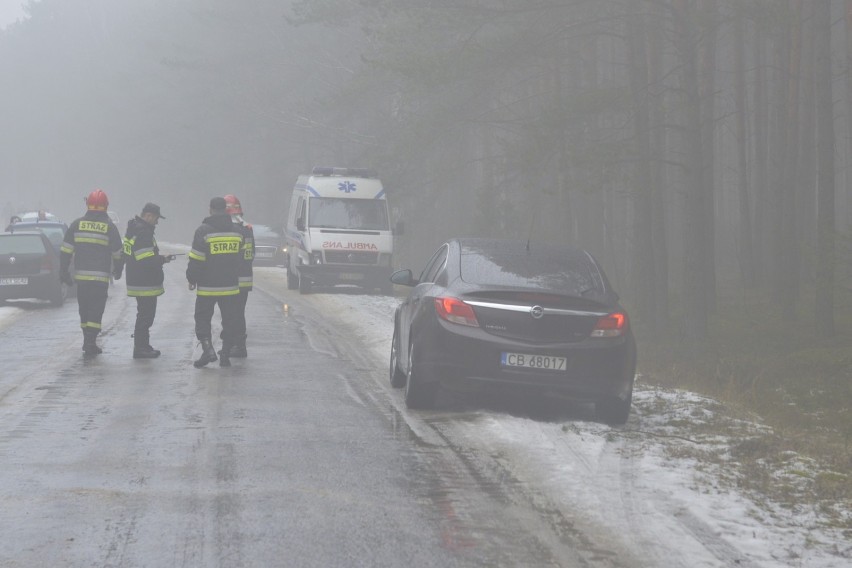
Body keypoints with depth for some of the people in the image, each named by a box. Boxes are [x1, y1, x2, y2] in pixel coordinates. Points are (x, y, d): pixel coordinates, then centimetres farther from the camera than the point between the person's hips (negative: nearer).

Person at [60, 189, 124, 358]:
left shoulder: (77, 225, 2)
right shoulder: (109, 227, -4)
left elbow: (65, 250, 1)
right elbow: (118, 253, 3)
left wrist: (64, 272, 8)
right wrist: (118, 271, 20)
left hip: (81, 275, 3)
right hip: (101, 277, -3)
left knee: (85, 311, 15)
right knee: (96, 312, -1)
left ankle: (89, 344, 21)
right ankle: (89, 345, -11)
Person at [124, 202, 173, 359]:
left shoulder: (134, 229, 14)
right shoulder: (143, 233, -20)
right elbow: (147, 261, -25)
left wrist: (158, 258, 8)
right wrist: (162, 259, -9)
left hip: (138, 282, 11)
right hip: (145, 284, -11)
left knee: (145, 315, 19)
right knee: (145, 316, -4)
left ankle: (143, 346, 26)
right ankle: (140, 349, -1)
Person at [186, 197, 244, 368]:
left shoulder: (203, 231, -10)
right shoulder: (236, 231, 6)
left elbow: (196, 259, -10)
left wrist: (192, 279, 2)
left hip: (207, 287, -4)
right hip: (230, 286, 4)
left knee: (203, 318, 6)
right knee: (229, 321, 10)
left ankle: (207, 349, -11)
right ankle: (225, 355, 10)